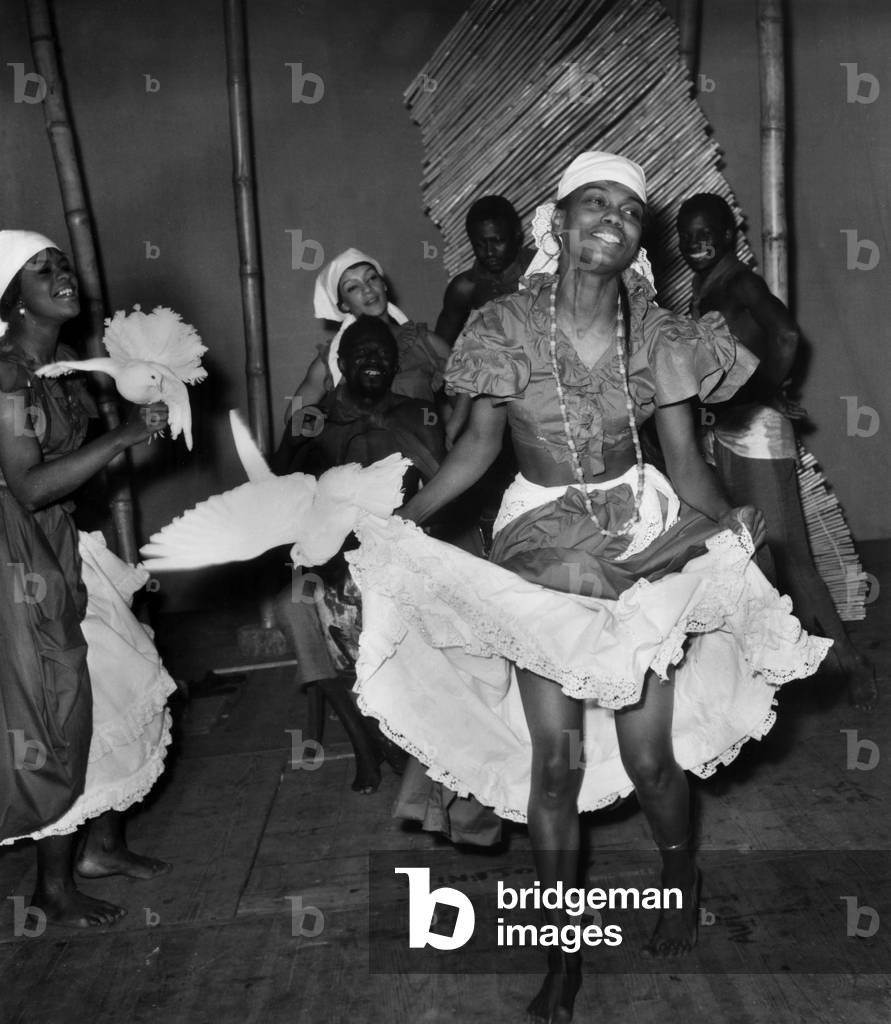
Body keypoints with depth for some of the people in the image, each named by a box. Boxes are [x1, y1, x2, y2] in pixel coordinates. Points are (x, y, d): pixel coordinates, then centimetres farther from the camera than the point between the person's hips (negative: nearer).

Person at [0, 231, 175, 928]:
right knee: (59, 717, 2)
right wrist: (126, 435, -27)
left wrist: (144, 426, 5)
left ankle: (104, 844, 34)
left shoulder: (63, 363, 6)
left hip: (66, 552, 8)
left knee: (119, 693, 15)